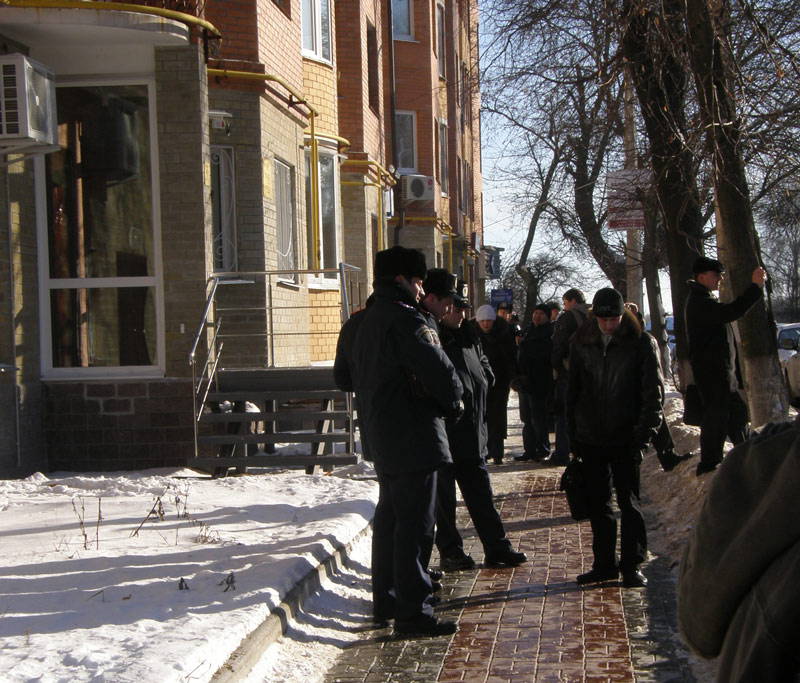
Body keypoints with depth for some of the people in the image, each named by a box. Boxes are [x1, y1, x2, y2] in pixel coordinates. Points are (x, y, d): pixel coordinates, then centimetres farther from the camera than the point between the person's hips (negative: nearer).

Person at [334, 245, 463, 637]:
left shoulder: (365, 323, 14)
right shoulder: (406, 320, -16)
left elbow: (345, 377, 23)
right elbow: (439, 371, -22)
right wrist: (454, 402, -3)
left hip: (380, 438, 10)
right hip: (413, 437, -10)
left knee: (389, 518, 17)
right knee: (414, 524, -6)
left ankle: (384, 603, 24)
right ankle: (412, 611, -3)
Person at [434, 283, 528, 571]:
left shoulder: (468, 337, 12)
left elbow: (483, 364, 28)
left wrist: (484, 380, 11)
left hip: (472, 436, 8)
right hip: (444, 436, -8)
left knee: (480, 493, 12)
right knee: (444, 496, 4)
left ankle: (497, 548, 17)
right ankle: (450, 552, 14)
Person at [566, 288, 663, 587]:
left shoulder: (641, 343, -5)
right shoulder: (582, 343, 5)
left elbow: (652, 394, -5)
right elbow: (573, 391, 11)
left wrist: (642, 436, -12)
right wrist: (572, 435, 6)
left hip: (625, 439, -3)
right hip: (590, 439, 3)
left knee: (629, 503, 1)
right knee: (598, 504, 9)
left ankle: (631, 565, 9)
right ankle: (604, 563, 18)